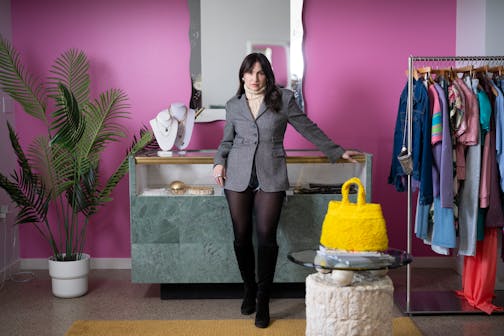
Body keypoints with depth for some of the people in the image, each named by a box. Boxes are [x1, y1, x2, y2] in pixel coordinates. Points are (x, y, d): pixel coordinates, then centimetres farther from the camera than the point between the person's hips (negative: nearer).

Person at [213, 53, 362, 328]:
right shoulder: (233, 106, 10)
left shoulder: (284, 99, 3)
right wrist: (219, 162, 2)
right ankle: (249, 288, 27)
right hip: (238, 177, 2)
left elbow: (309, 129, 9)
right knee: (242, 237, 4)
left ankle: (263, 302, 3)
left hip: (270, 177, -2)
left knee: (266, 236, -8)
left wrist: (337, 152, 12)